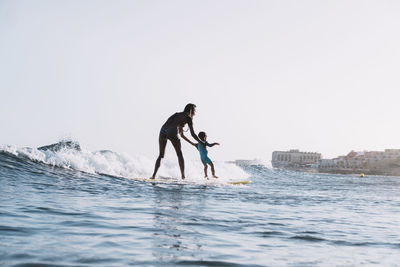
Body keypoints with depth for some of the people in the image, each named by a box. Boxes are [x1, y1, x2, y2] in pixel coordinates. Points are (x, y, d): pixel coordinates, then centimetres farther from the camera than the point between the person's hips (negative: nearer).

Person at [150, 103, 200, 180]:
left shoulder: (177, 114, 32)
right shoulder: (188, 118, 16)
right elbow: (192, 134, 14)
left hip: (163, 131, 5)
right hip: (172, 133, -5)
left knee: (161, 155, 15)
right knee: (179, 154, 11)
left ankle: (154, 175, 4)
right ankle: (183, 176, 3)